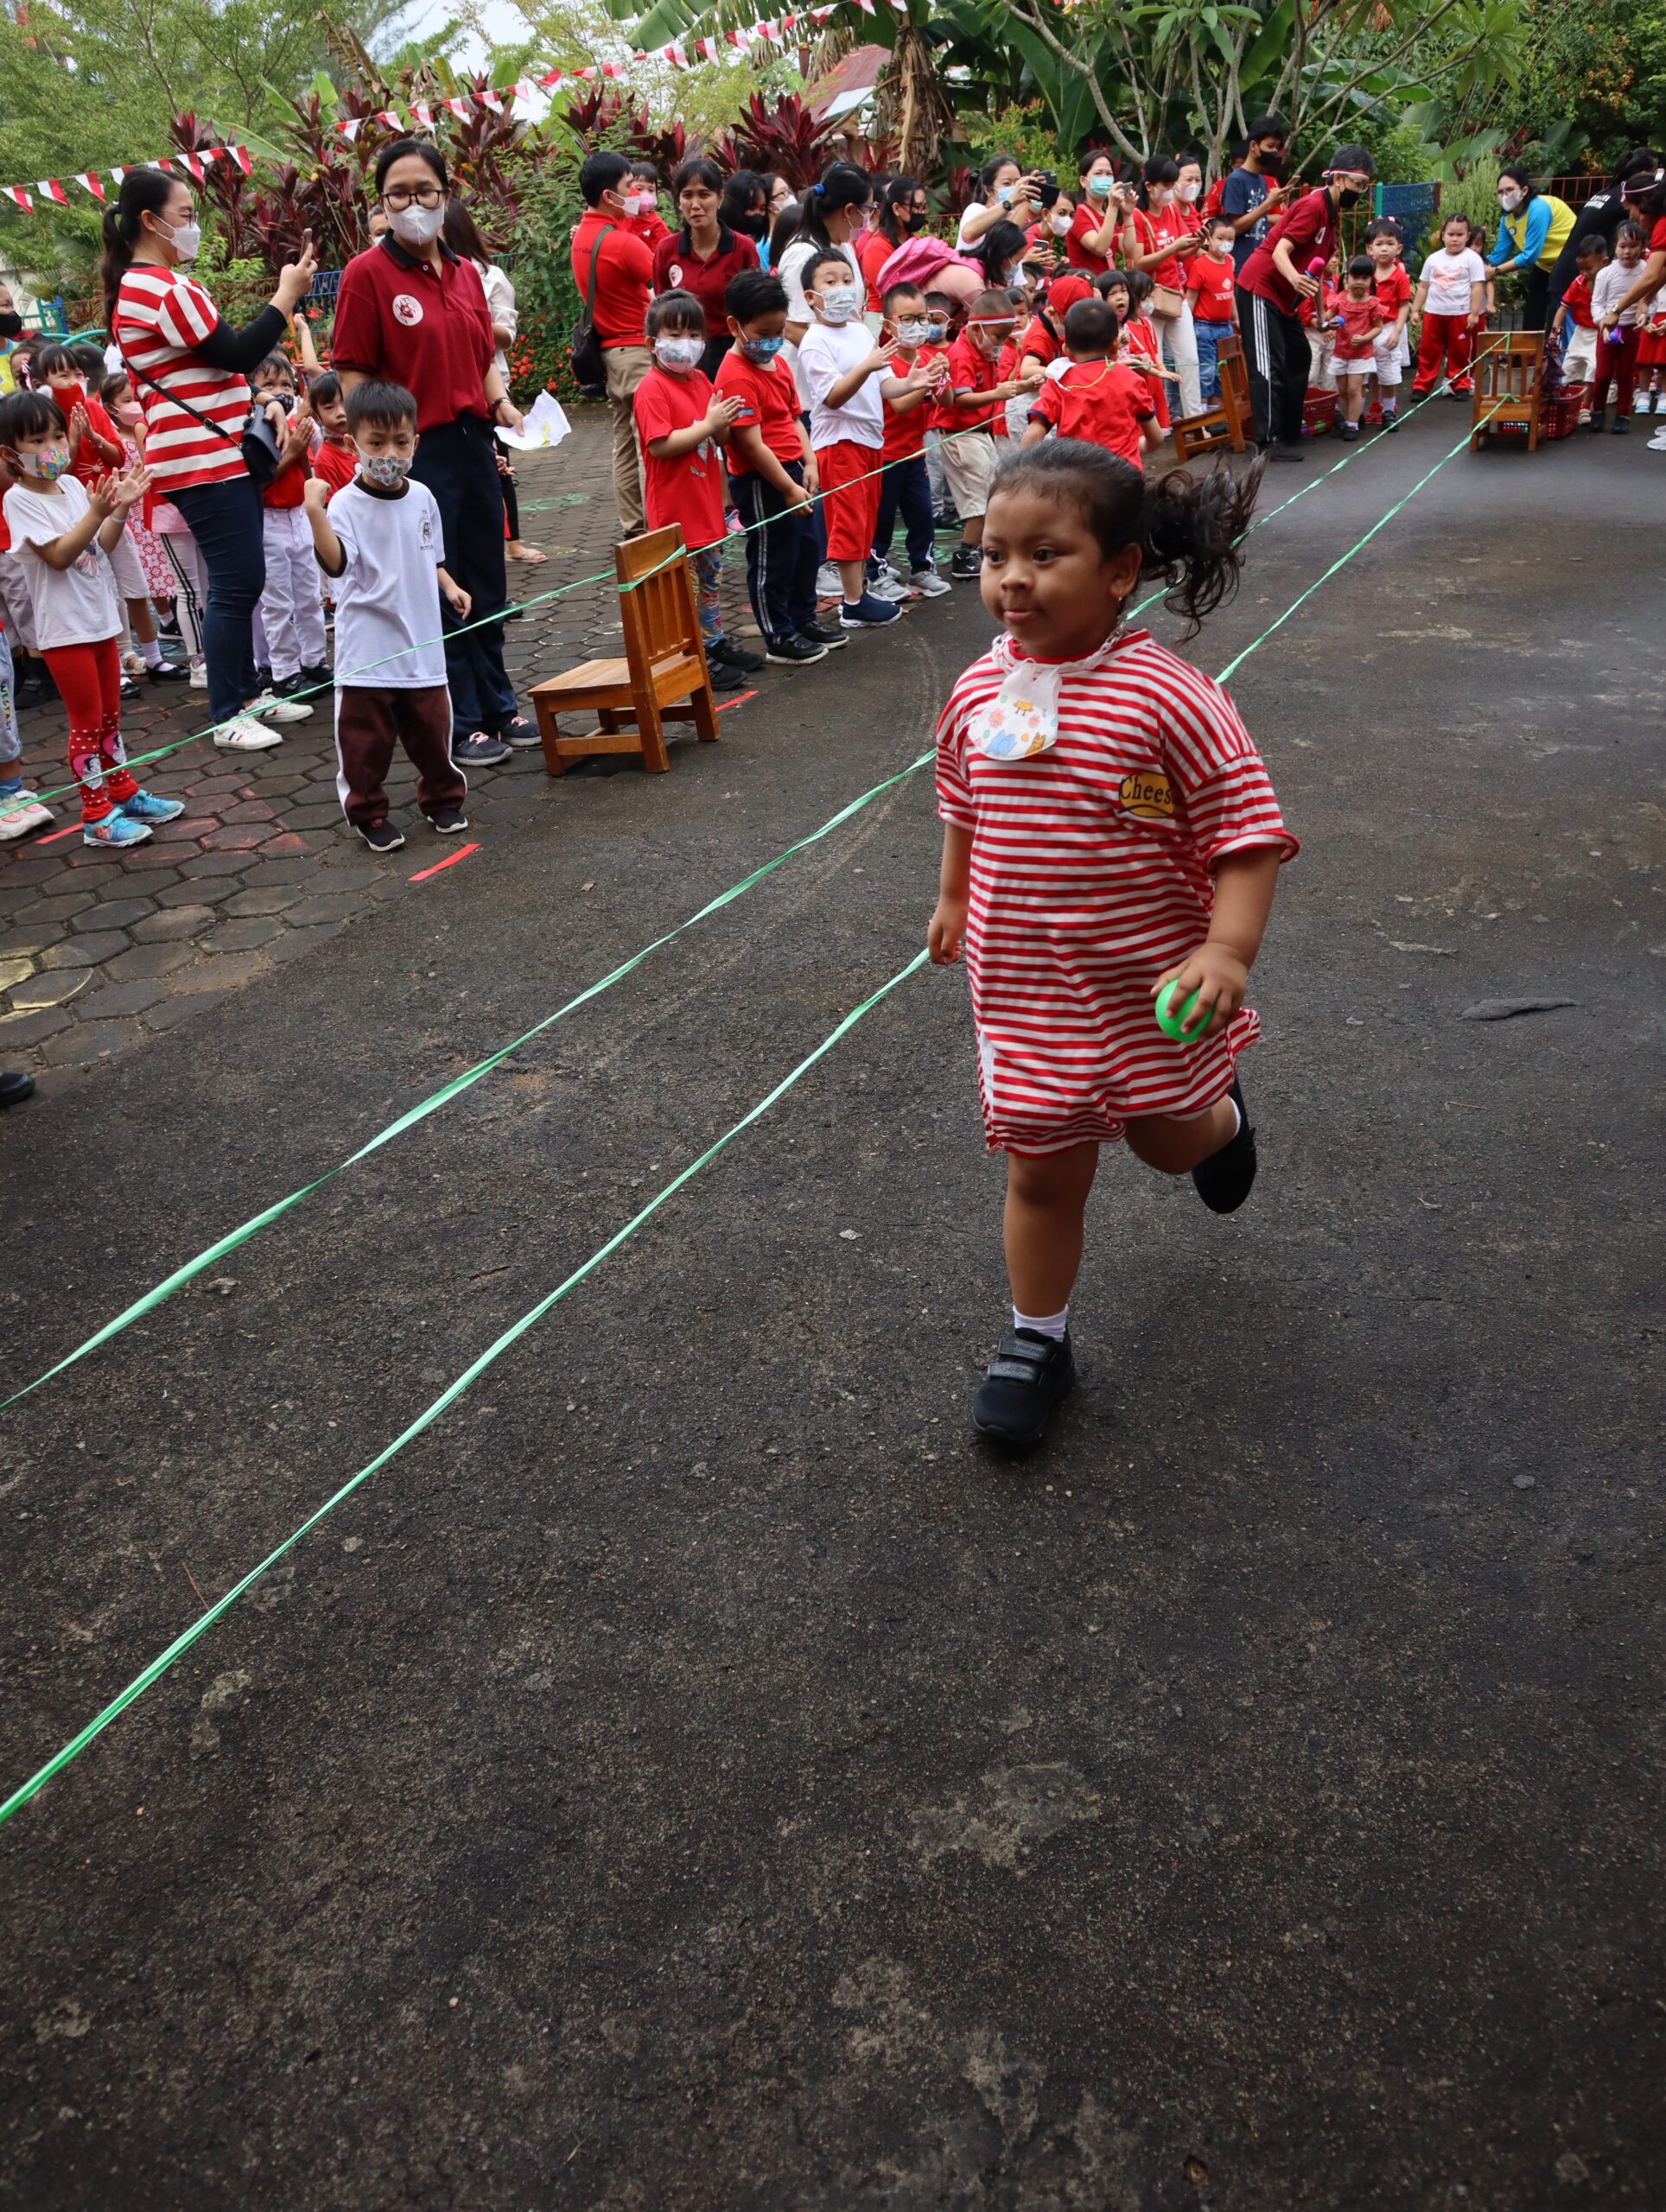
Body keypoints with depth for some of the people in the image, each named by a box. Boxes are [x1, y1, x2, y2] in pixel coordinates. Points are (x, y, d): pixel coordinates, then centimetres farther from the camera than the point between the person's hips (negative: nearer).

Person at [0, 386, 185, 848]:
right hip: (65, 628, -7)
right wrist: (97, 512, -27)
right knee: (87, 722, -2)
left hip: (101, 618, 7)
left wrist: (120, 507, -5)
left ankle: (122, 793, 30)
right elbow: (59, 555, -20)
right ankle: (96, 817, 6)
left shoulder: (72, 485, 6)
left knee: (110, 715, 17)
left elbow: (101, 545, 10)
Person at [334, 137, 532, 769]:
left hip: (474, 443, 6)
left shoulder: (466, 272, 12)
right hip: (415, 452, -6)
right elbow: (354, 378, -8)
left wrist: (503, 406, 2)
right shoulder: (367, 273, -7)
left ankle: (497, 706, 28)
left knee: (486, 585, 14)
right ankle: (460, 724, 12)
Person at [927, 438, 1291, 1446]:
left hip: (1151, 988, -3)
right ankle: (1039, 1337, 29)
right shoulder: (980, 691, -4)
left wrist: (1227, 950, -29)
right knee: (1043, 1171, 10)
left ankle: (1220, 1111, 57)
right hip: (1022, 987, 3)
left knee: (1167, 1138, 20)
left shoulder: (1169, 699, -20)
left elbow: (1248, 832, -17)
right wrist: (954, 899, 23)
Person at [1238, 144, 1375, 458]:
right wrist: (1296, 279, -45)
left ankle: (1288, 432, 20)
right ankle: (1267, 442, -12)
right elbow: (1280, 252, -26)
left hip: (1284, 296, 10)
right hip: (1260, 288, -10)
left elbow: (1316, 263, 19)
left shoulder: (1330, 212, 11)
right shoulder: (1313, 206, -18)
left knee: (1298, 357, 13)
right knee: (1268, 365, -12)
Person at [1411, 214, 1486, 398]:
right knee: (1427, 350, 3)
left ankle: (1460, 385, 18)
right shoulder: (1434, 258, 8)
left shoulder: (1472, 258, -3)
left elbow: (1477, 287, -5)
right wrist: (1415, 310, 8)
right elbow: (1423, 286, 12)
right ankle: (1421, 386, 8)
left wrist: (1474, 313, -11)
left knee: (1459, 352, 6)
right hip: (1433, 312, 3)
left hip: (1461, 314, -3)